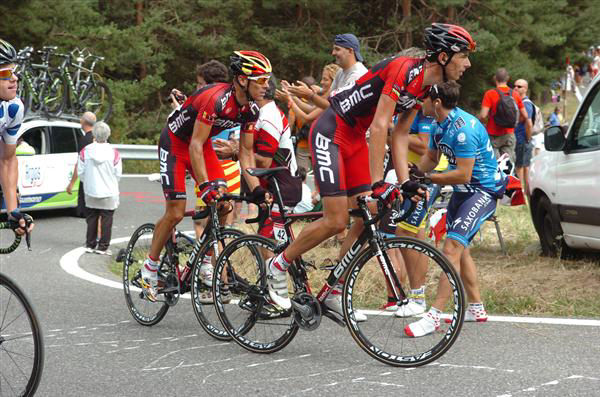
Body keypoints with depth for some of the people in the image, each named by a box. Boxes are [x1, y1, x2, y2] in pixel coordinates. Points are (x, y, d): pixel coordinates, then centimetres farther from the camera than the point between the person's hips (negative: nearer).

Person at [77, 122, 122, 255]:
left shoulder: (85, 151, -7)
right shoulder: (114, 153, -11)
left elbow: (80, 172, -1)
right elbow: (118, 174, -4)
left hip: (91, 192, 2)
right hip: (109, 192, -2)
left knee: (91, 218, 14)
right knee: (106, 219, 5)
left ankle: (90, 245, 18)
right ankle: (103, 247, 5)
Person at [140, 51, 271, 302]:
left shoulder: (251, 110, -11)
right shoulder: (216, 99, -34)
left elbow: (245, 153, -3)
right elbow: (195, 146, -33)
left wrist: (256, 189, -13)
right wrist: (204, 186, -38)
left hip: (203, 144, 7)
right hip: (174, 143, -7)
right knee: (175, 213, -9)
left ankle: (205, 264, 3)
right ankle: (150, 266, 10)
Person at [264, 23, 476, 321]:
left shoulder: (425, 86, 5)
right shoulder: (404, 69, -23)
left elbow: (400, 135, 9)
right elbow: (379, 127, -27)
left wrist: (405, 182, 1)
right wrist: (378, 183, -28)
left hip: (355, 138, 9)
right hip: (330, 132, -9)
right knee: (336, 221, -12)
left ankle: (332, 294, 10)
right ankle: (278, 265, 8)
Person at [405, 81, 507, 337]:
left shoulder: (464, 128, -27)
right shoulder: (441, 125, 3)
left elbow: (463, 174, -29)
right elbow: (431, 158, 15)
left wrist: (428, 178, -26)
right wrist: (412, 174, -2)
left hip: (484, 191, -10)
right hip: (463, 191, 10)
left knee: (452, 247, -19)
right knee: (460, 249, 18)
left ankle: (434, 316, -23)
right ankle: (476, 308, 32)